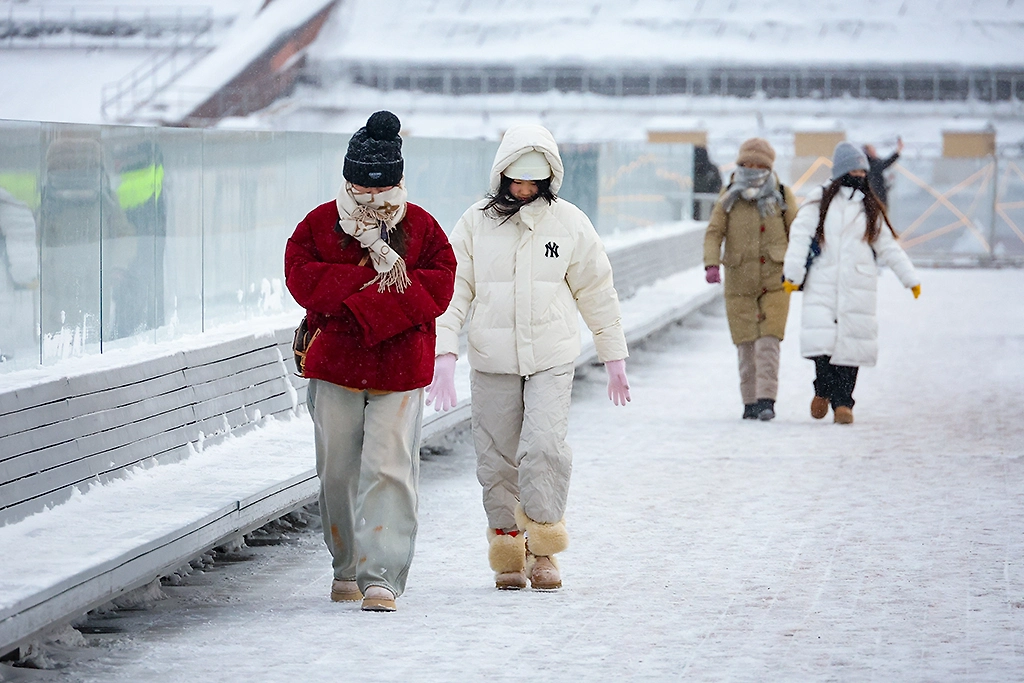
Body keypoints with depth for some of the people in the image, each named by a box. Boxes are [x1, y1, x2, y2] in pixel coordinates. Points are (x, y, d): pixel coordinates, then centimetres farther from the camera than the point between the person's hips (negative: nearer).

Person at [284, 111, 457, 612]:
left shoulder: (420, 226, 4)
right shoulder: (320, 222, 5)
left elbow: (436, 288, -7)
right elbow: (303, 280, -8)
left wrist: (363, 308, -17)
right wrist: (372, 276, -15)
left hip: (400, 368, -1)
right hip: (334, 365, 2)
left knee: (389, 468, -10)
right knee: (337, 470, 7)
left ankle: (381, 576, -11)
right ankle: (346, 568, 24)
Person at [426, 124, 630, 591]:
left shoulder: (569, 223, 3)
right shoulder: (475, 223, 2)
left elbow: (596, 292, 11)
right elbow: (454, 290, 3)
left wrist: (614, 359, 15)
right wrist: (444, 354, -9)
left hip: (552, 359, -1)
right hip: (492, 361, 1)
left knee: (544, 448, -16)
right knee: (498, 460, 3)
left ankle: (542, 549, -2)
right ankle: (507, 554, 18)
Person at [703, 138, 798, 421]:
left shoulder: (782, 196, 3)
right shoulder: (729, 198, 5)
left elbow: (795, 233, 6)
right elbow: (714, 232, -2)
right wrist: (711, 264, -18)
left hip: (774, 282, -1)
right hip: (739, 283, 1)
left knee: (768, 342, -12)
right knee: (746, 344, 0)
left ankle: (766, 400, -13)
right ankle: (750, 402, 8)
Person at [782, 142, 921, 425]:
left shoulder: (870, 208, 16)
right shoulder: (819, 200, 7)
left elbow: (888, 247, 18)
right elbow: (800, 235, 1)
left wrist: (911, 278, 12)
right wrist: (792, 272, -9)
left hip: (858, 287, 2)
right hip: (822, 283, -2)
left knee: (850, 342, -5)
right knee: (820, 338, -13)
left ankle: (843, 402, 5)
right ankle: (824, 390, 11)